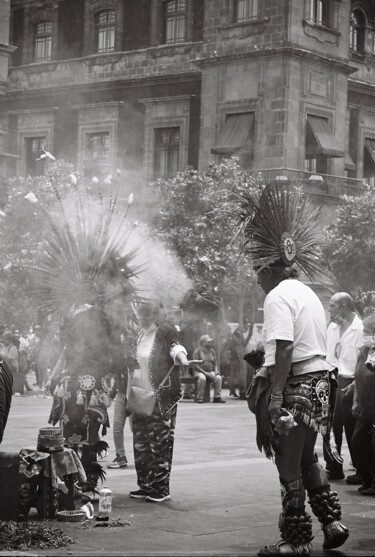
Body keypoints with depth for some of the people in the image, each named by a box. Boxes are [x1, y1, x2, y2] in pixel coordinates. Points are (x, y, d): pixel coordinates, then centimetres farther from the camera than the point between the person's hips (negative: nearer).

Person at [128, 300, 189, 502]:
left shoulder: (165, 331, -6)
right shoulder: (142, 335, 17)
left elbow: (175, 346, -25)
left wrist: (180, 356, -45)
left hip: (162, 396, -8)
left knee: (160, 440, -7)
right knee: (141, 441, 8)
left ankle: (161, 488, -3)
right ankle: (146, 485, 16)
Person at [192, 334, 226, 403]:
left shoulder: (212, 351, 14)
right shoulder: (197, 351, -3)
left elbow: (215, 364, 18)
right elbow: (195, 365, -10)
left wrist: (216, 371, -4)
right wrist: (204, 372, -19)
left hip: (210, 372, 5)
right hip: (199, 371, -5)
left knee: (218, 378, -25)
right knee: (202, 378, -39)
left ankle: (217, 397, -22)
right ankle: (199, 397, -30)